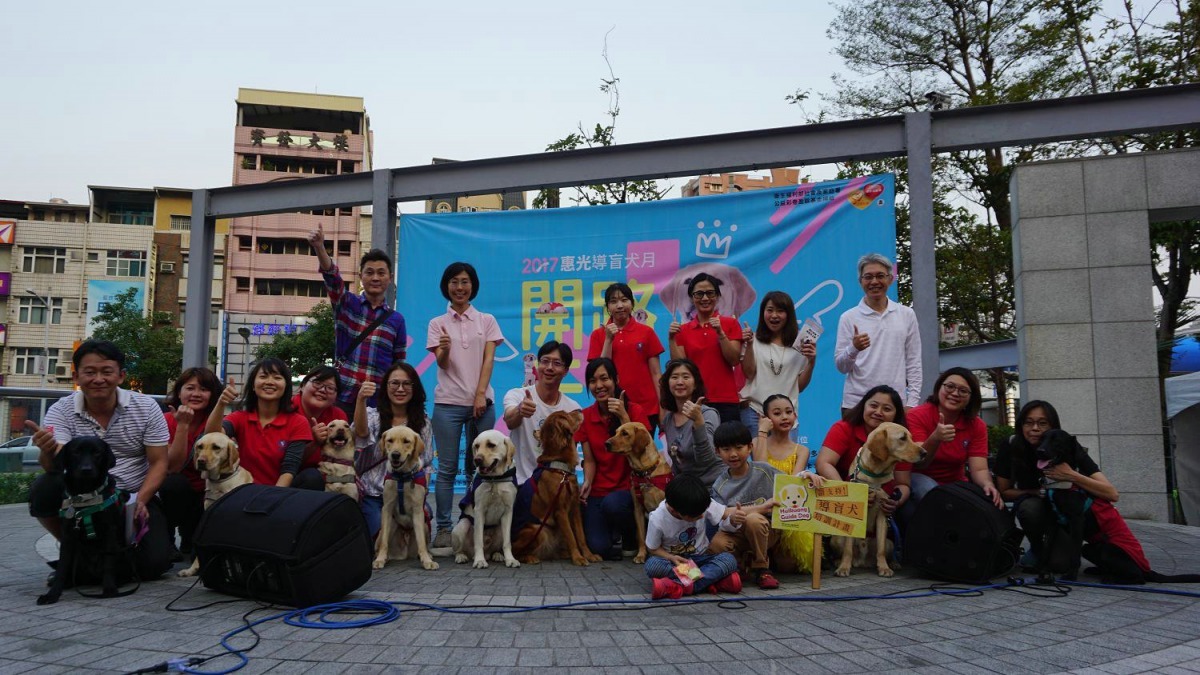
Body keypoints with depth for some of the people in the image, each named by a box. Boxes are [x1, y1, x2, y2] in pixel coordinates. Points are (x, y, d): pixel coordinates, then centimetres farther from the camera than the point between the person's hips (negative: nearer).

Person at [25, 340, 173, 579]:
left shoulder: (146, 407, -6)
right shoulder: (61, 411, -6)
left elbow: (158, 463, -4)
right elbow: (56, 465, -21)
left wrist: (140, 501, -20)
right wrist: (48, 451, -45)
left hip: (136, 497, 0)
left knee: (152, 564, -20)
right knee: (44, 490, -31)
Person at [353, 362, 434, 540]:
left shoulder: (423, 424, 7)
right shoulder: (373, 415, -3)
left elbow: (426, 465, 9)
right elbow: (361, 433, -27)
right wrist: (361, 399, -46)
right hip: (370, 494, -2)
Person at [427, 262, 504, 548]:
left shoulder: (486, 321, 10)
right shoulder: (438, 323, 9)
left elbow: (489, 360, 2)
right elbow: (442, 364, -1)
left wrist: (481, 394, -10)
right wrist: (444, 349, -24)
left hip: (481, 401, 0)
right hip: (448, 403, 0)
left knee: (477, 467, 2)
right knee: (447, 468, -1)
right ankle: (443, 527, 3)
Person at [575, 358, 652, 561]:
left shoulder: (635, 411, -5)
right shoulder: (586, 416, 5)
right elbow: (589, 459, 4)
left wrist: (624, 417, -19)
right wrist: (587, 482, -16)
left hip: (628, 488, -2)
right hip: (598, 492, 2)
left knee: (612, 504, -37)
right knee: (598, 547, -19)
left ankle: (633, 538, -2)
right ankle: (613, 531, 19)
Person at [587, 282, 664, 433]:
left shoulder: (646, 332, 3)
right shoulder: (599, 334, 5)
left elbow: (655, 373, 3)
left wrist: (662, 407, -2)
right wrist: (608, 340, -8)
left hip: (647, 408, 0)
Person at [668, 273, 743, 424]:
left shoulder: (730, 323, 5)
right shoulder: (683, 330, 9)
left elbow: (734, 360, -4)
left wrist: (720, 333, -14)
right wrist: (671, 339, -8)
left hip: (725, 402, -1)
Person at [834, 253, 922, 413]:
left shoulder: (907, 315, 8)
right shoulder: (849, 317, 2)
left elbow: (914, 363, 9)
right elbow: (841, 367, 1)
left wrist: (912, 402, 1)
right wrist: (854, 349, -18)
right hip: (856, 404, -1)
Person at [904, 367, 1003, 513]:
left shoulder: (977, 425, 0)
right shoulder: (917, 416, -12)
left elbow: (979, 469, -10)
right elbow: (917, 464, -20)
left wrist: (987, 484, -34)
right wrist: (935, 439, -40)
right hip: (920, 480, -3)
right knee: (927, 487, -36)